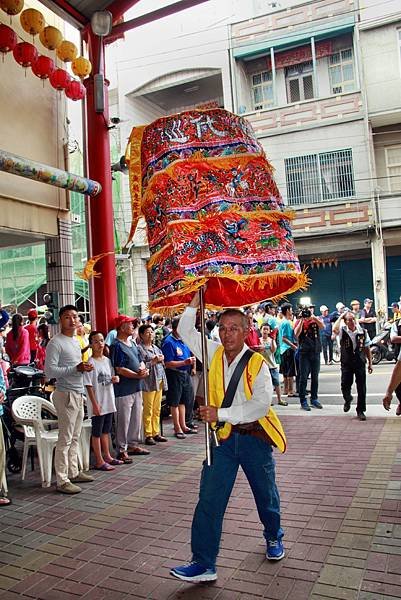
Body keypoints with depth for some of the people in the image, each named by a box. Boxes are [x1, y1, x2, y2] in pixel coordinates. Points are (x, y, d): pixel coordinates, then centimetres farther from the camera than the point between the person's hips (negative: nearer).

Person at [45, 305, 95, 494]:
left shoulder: (75, 341, 15)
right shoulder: (55, 343, -13)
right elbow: (49, 371, -20)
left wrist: (85, 367, 5)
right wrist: (76, 368, -23)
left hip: (78, 393, 9)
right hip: (66, 394, -9)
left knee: (75, 437, 16)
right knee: (65, 439, -4)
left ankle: (73, 472, 27)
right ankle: (62, 481, 3)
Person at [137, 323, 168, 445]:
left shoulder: (155, 347, 18)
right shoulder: (139, 348, -7)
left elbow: (162, 363, 24)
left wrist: (161, 359, 3)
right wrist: (153, 361, -16)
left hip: (159, 381, 8)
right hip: (148, 382, -7)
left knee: (157, 409, 12)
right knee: (148, 410, -3)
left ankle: (156, 433, 20)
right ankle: (148, 435, 5)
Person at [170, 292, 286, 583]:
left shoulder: (257, 363, -13)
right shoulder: (215, 354, 0)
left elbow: (260, 405, -22)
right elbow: (186, 330, 5)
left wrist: (220, 414, -23)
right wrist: (197, 300, -7)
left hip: (255, 437, -2)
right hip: (224, 438, 3)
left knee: (266, 496, 19)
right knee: (209, 500, -2)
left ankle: (273, 538, 47)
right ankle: (204, 564, 8)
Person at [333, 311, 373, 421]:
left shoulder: (363, 332, -1)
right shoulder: (343, 331, -6)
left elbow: (367, 349, 7)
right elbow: (334, 329, -29)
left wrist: (370, 363, 7)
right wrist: (340, 317, -18)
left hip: (360, 363, 1)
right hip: (346, 364, -1)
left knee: (361, 388, 2)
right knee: (345, 386, 2)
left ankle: (360, 410, 16)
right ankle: (348, 400, 36)